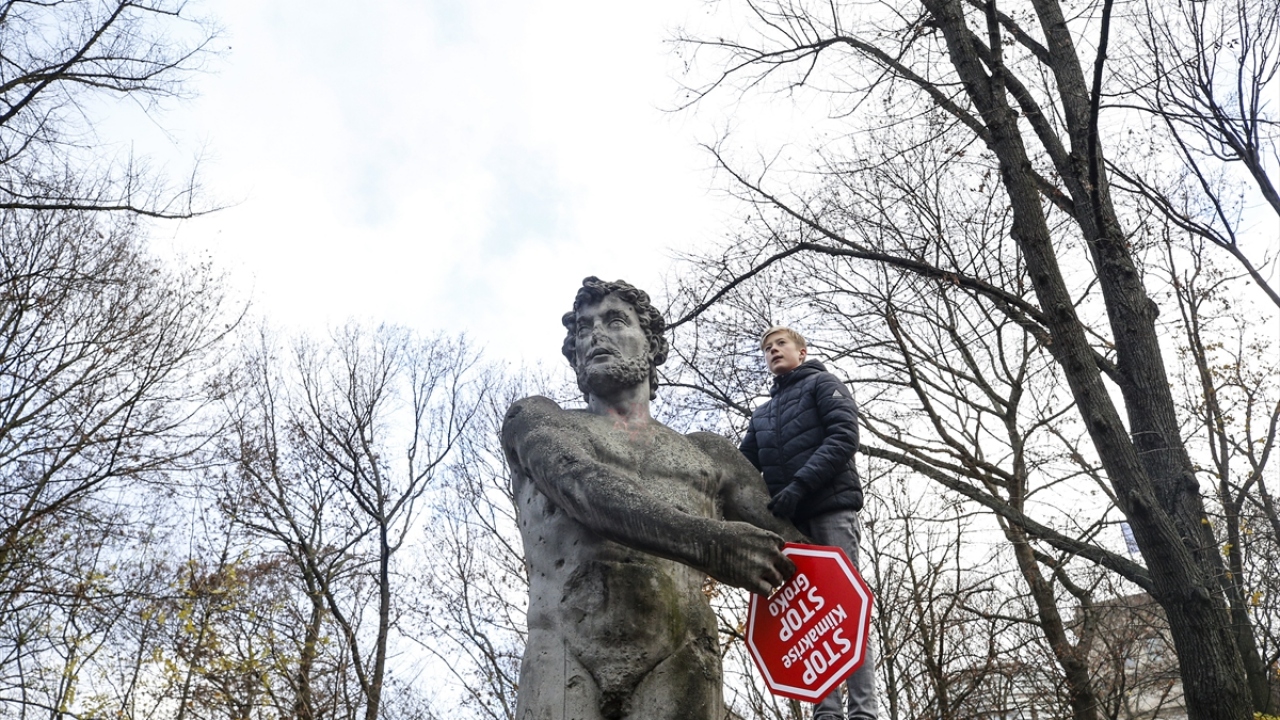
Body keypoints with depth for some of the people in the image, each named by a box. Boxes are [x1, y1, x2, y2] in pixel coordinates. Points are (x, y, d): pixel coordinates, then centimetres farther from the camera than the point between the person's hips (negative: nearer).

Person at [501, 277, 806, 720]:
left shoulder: (707, 453, 25)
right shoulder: (536, 420, 18)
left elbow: (783, 540, 14)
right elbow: (580, 486, -3)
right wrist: (703, 538, -20)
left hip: (679, 661, 2)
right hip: (561, 656, -1)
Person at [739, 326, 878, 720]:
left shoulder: (823, 384, 9)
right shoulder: (762, 415, 27)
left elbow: (844, 438, -7)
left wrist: (799, 485, -17)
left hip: (832, 509, -6)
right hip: (790, 520, 6)